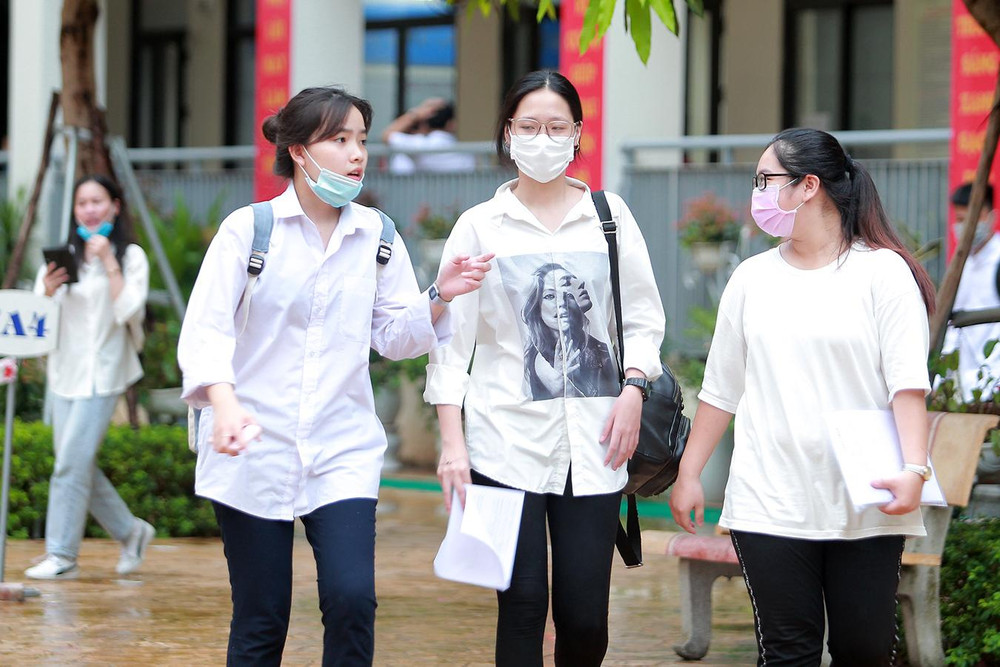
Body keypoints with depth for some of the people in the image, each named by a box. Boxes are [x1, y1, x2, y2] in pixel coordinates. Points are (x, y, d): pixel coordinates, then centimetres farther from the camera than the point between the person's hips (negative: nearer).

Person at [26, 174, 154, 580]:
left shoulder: (130, 256, -1)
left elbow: (129, 313, -12)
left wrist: (109, 264, -15)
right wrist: (48, 291, -11)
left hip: (101, 372, -6)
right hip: (65, 371, 6)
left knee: (72, 463, -12)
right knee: (80, 466, 7)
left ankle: (62, 556, -7)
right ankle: (130, 532, 25)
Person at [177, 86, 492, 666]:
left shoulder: (376, 236, 7)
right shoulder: (249, 228, -3)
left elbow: (395, 337, 9)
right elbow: (206, 329, -11)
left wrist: (440, 298, -10)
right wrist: (225, 403, -28)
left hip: (343, 451, 2)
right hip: (255, 447, -2)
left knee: (352, 600, -15)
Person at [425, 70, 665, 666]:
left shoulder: (610, 216, 10)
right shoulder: (480, 226, 5)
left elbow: (644, 317, 13)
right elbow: (452, 340, 3)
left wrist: (633, 390, -5)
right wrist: (452, 442, -5)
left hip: (592, 443, 1)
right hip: (509, 439, -1)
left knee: (586, 616, -2)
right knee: (523, 606, -4)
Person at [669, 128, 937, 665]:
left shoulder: (882, 272, 0)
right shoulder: (752, 278, 13)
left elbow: (907, 383, -8)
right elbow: (721, 389, 17)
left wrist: (914, 468, -20)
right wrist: (688, 474, 14)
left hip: (864, 509, -2)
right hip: (770, 507, 3)